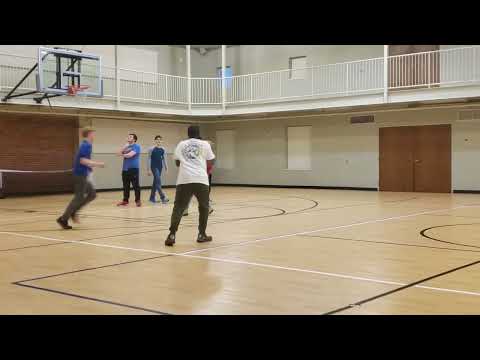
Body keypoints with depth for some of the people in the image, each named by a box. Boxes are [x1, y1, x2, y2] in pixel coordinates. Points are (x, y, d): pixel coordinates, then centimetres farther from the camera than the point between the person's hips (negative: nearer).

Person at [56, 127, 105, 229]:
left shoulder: (86, 145, 15)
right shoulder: (86, 145, -15)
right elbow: (83, 160, -24)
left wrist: (95, 164, 20)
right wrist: (97, 164, -16)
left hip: (83, 175, 10)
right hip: (80, 175, -10)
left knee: (92, 194, 13)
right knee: (79, 197, -6)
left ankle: (73, 211, 13)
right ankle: (63, 219, -4)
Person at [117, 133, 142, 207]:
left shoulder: (137, 146, -4)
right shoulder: (126, 146, 17)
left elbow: (130, 155, -16)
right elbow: (119, 153, 5)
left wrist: (123, 155, 3)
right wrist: (125, 146, -7)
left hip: (133, 169, -6)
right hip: (125, 169, 7)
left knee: (136, 186, -4)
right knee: (126, 186, 10)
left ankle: (138, 200, 2)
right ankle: (125, 200, 16)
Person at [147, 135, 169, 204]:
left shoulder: (163, 149, 7)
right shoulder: (151, 149, -8)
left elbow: (164, 159, 14)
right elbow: (149, 159, -8)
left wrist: (166, 168, 10)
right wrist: (149, 169, -12)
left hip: (160, 167, 6)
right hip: (154, 167, -6)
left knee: (156, 182, 11)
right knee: (158, 181, -14)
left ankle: (152, 198, 19)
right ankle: (163, 197, -18)